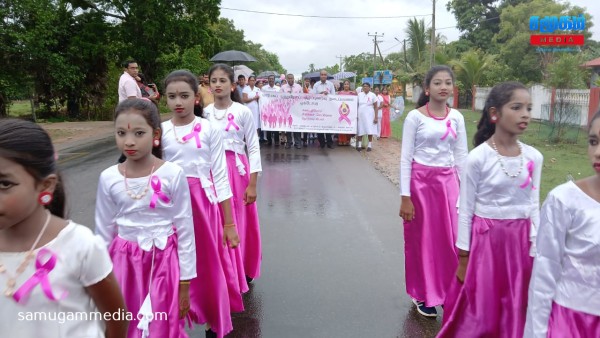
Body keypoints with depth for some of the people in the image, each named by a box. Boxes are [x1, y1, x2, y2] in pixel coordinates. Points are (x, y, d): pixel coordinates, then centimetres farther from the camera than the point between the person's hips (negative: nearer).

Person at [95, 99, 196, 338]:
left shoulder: (172, 174, -13)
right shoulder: (108, 178, -6)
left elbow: (185, 230, -7)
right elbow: (103, 232, 5)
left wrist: (184, 284, -4)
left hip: (163, 261, -2)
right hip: (125, 262, 2)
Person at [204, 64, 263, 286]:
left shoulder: (243, 112, -6)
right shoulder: (206, 113, 4)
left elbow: (253, 148, -5)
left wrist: (252, 184, -9)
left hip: (237, 171, -3)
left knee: (239, 224, 4)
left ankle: (241, 271, 23)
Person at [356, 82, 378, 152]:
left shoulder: (372, 95, 1)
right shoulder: (359, 94, 8)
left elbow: (376, 107, 0)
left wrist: (376, 117, -7)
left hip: (369, 115, -2)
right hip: (360, 115, 2)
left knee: (370, 130, -2)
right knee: (360, 130, 1)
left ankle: (369, 145, 7)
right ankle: (359, 145, 7)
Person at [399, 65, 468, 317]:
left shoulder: (456, 117, 5)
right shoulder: (415, 117, -7)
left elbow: (461, 156, 9)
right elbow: (406, 158, -8)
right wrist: (405, 197, -11)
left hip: (448, 181, 4)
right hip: (421, 181, -3)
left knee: (450, 238, 6)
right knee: (422, 238, 8)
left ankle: (448, 292, 24)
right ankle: (423, 294, 24)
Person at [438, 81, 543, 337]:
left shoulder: (534, 157, -1)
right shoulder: (478, 158, -14)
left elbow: (533, 207, 6)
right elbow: (466, 210, -8)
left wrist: (535, 251, 5)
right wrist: (463, 257, -6)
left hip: (520, 239, 4)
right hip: (486, 238, -4)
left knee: (515, 310, 14)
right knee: (478, 311, 7)